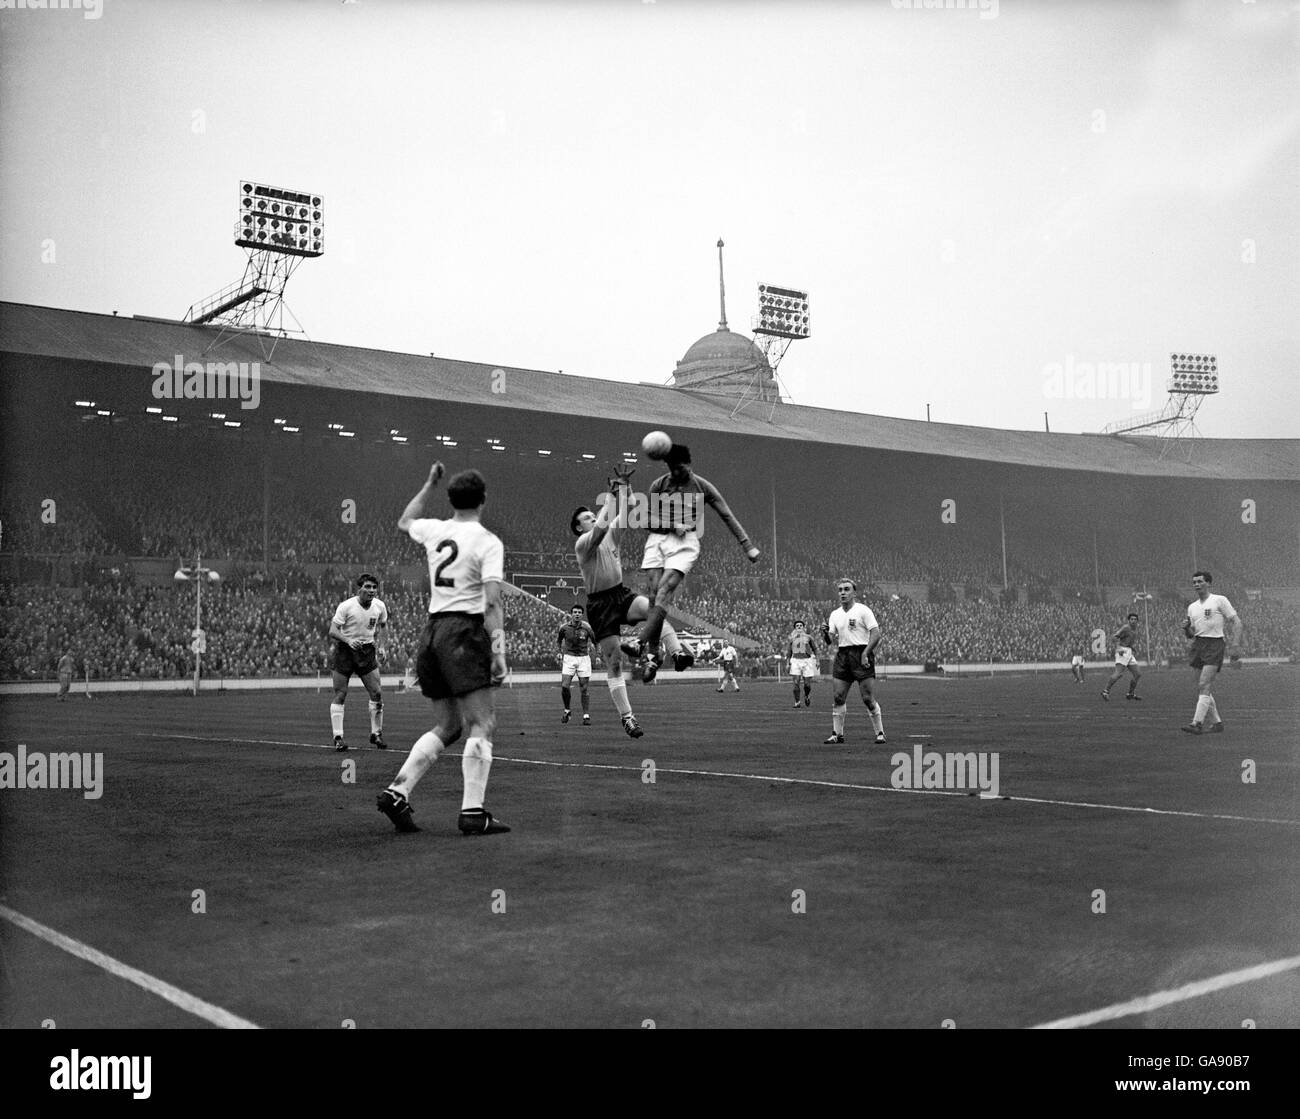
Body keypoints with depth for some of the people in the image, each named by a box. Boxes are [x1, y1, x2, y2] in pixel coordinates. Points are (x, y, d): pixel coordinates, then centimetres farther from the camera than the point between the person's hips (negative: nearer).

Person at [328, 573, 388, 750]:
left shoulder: (380, 606, -2)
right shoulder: (346, 606, -15)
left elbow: (383, 625, 19)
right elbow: (332, 631, -16)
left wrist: (377, 640, 4)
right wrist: (348, 640, -32)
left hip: (367, 651, 3)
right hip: (345, 650, -3)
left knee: (377, 694, -3)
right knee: (340, 696, -4)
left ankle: (376, 734, 12)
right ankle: (338, 737, 4)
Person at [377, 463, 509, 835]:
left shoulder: (435, 530, 11)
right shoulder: (488, 542, -6)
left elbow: (404, 522, 36)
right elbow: (492, 602, -15)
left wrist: (429, 484, 43)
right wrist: (498, 652, -17)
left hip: (432, 630, 7)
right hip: (464, 631, -7)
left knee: (446, 727, 14)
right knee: (481, 723, -5)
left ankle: (397, 792, 6)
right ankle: (472, 812, -11)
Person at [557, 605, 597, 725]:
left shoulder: (586, 628, -7)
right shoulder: (564, 628, -3)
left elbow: (595, 641, 7)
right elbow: (560, 640, 16)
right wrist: (561, 654, 15)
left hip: (583, 658, -1)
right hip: (569, 658, 1)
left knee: (584, 689, -2)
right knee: (564, 687, -11)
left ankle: (586, 716, 4)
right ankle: (567, 710, 12)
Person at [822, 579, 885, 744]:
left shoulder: (863, 610, -3)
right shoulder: (834, 614, 15)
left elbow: (876, 634, -10)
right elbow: (830, 640, 13)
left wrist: (865, 653, -19)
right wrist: (825, 633, -9)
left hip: (861, 655, -5)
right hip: (842, 655, 5)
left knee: (867, 698, -7)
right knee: (838, 697, 0)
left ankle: (880, 733, 3)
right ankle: (837, 734, 7)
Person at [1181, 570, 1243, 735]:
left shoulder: (1219, 600, 0)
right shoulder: (1192, 607, 18)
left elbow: (1236, 623, -3)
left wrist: (1235, 645, -14)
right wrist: (1186, 628, -2)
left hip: (1214, 644, -7)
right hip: (1198, 645, 7)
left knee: (1204, 686, -17)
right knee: (1201, 689, 5)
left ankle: (1197, 723, -21)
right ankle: (1217, 723, 16)